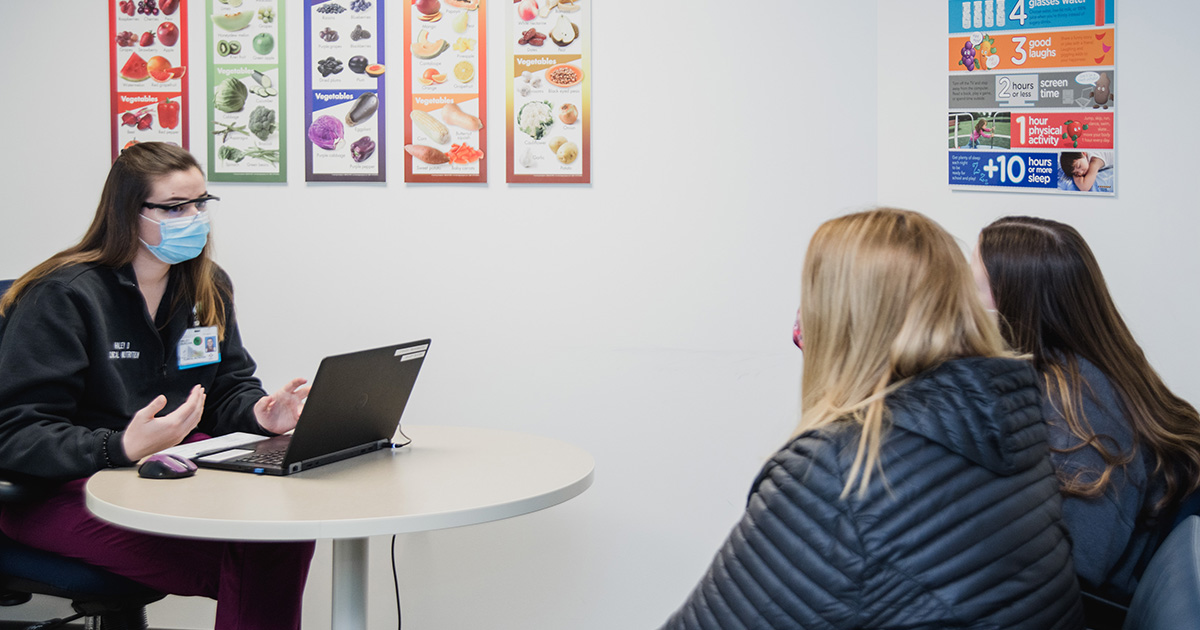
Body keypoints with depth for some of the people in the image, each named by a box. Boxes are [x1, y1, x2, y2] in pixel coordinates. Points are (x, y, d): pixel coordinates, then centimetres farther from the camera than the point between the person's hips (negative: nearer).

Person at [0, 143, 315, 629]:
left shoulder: (208, 288, 10)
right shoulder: (64, 296, -12)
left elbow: (229, 388, 16)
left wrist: (258, 413, -9)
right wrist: (121, 448, -34)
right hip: (62, 487, -7)